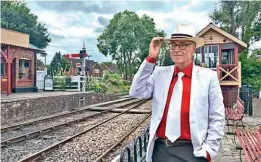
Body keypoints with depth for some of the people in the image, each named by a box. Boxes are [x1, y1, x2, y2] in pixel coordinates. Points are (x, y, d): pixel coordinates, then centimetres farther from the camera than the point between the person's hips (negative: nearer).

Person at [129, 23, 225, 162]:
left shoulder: (208, 77, -2)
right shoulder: (159, 73, 5)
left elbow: (217, 118, 0)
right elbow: (136, 93, -6)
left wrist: (209, 150, -6)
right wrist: (151, 58, -7)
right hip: (160, 149, 3)